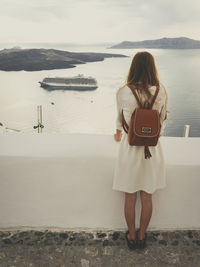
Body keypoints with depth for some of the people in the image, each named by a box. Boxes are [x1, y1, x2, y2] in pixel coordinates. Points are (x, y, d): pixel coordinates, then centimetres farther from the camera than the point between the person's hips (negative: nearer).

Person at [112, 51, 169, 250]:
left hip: (130, 148, -1)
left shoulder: (123, 92, -12)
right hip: (152, 149, 2)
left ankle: (132, 237, 32)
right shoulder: (161, 91, -8)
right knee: (147, 198, 17)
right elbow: (162, 119, 5)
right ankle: (142, 236, 35)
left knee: (130, 198, 15)